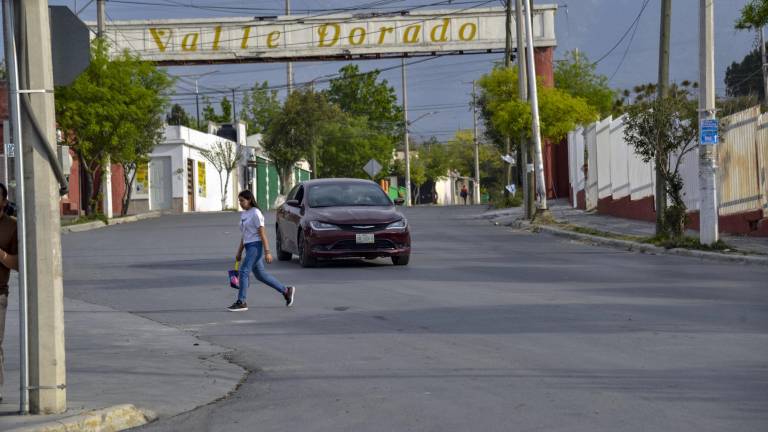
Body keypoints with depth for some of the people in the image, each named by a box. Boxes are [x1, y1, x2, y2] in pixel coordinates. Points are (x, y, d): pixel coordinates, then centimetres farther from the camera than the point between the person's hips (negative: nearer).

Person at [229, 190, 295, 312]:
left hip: (256, 246, -10)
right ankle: (286, 290, 22)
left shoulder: (255, 213, -11)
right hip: (249, 247, 10)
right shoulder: (243, 214, 15)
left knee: (244, 271, -14)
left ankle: (241, 302, -11)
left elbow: (262, 233, -15)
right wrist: (239, 252, 19)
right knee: (260, 274, 12)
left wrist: (267, 252, -19)